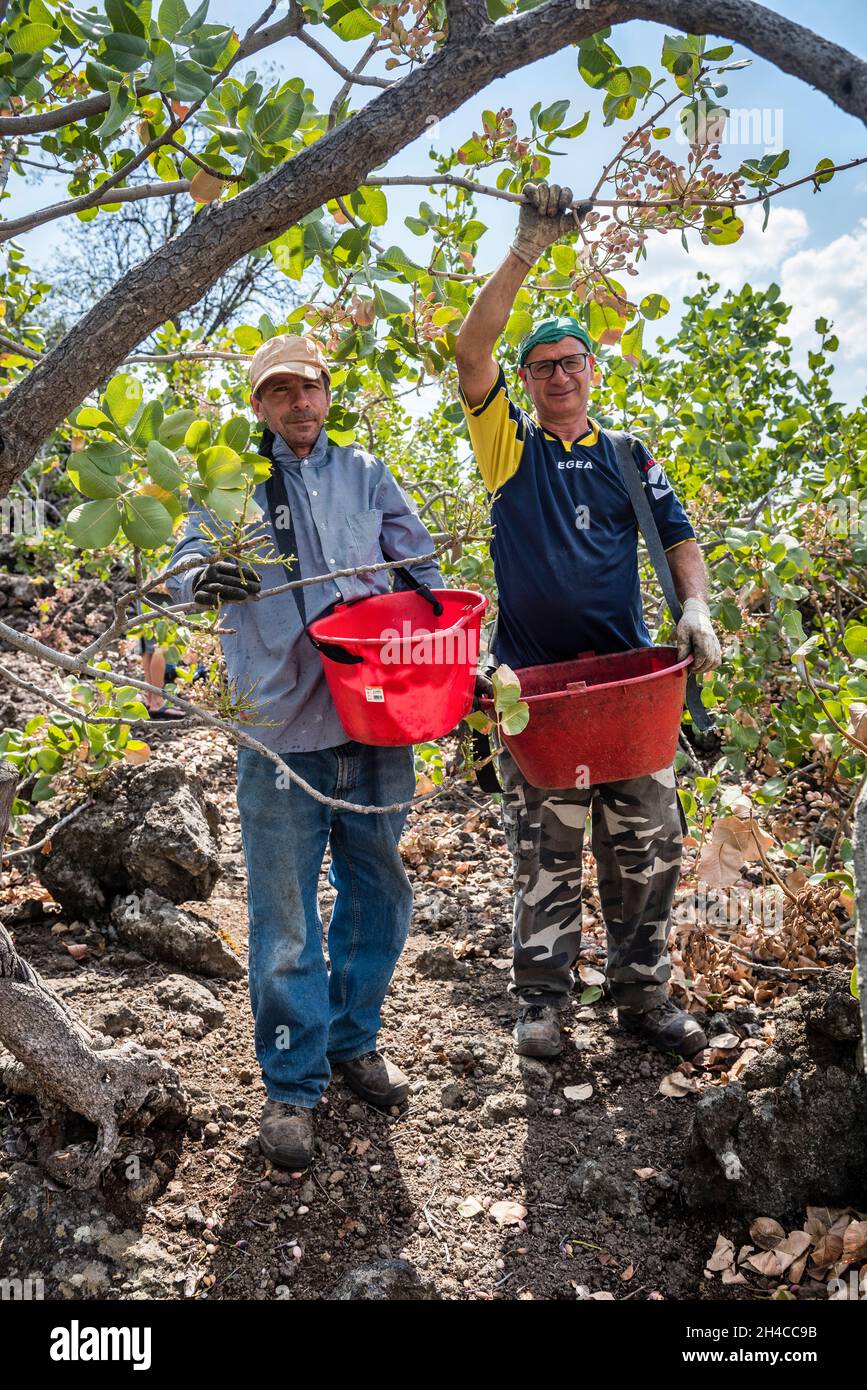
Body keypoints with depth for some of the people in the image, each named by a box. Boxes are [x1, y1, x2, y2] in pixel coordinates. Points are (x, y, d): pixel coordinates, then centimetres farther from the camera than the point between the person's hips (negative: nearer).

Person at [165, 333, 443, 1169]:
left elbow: (420, 569, 14)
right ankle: (292, 1085, 18)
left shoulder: (365, 474, 14)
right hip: (282, 730, -3)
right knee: (284, 913, 2)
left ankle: (354, 1041, 34)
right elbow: (184, 564, -3)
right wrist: (205, 577, -27)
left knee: (379, 892, 14)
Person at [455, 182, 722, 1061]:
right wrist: (525, 252, -12)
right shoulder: (511, 447, 7)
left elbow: (680, 540, 12)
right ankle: (541, 1002, 17)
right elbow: (470, 354, -6)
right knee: (545, 852, 3)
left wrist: (695, 609, -8)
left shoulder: (628, 458, 15)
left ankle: (642, 994, 21)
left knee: (648, 844, 5)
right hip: (533, 681, -2)